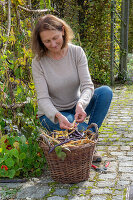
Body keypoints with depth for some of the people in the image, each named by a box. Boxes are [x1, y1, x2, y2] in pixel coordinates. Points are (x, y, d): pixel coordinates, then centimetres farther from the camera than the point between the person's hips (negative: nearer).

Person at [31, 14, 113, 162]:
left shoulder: (77, 52, -10)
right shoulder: (38, 62, -16)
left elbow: (88, 86, -18)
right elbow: (43, 98, -21)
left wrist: (81, 104, -41)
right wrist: (58, 116, -42)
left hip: (75, 107, 4)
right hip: (51, 113, -3)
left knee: (106, 91, -22)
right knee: (81, 128, -35)